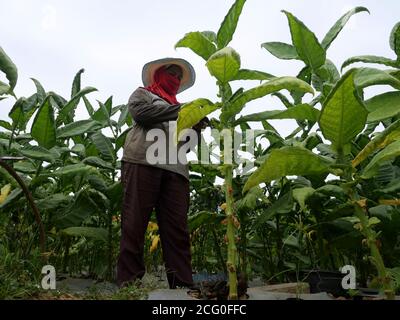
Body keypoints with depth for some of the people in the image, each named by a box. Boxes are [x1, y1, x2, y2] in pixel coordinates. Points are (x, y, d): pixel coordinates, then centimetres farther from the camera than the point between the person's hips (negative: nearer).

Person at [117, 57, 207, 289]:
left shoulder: (179, 108, 35)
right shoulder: (143, 94, 23)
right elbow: (140, 112, -2)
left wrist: (196, 128, 5)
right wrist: (180, 110, -4)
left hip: (176, 169, 4)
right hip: (143, 162, -4)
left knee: (177, 230, -6)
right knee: (135, 224, -10)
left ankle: (183, 285, -10)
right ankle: (129, 283, -9)